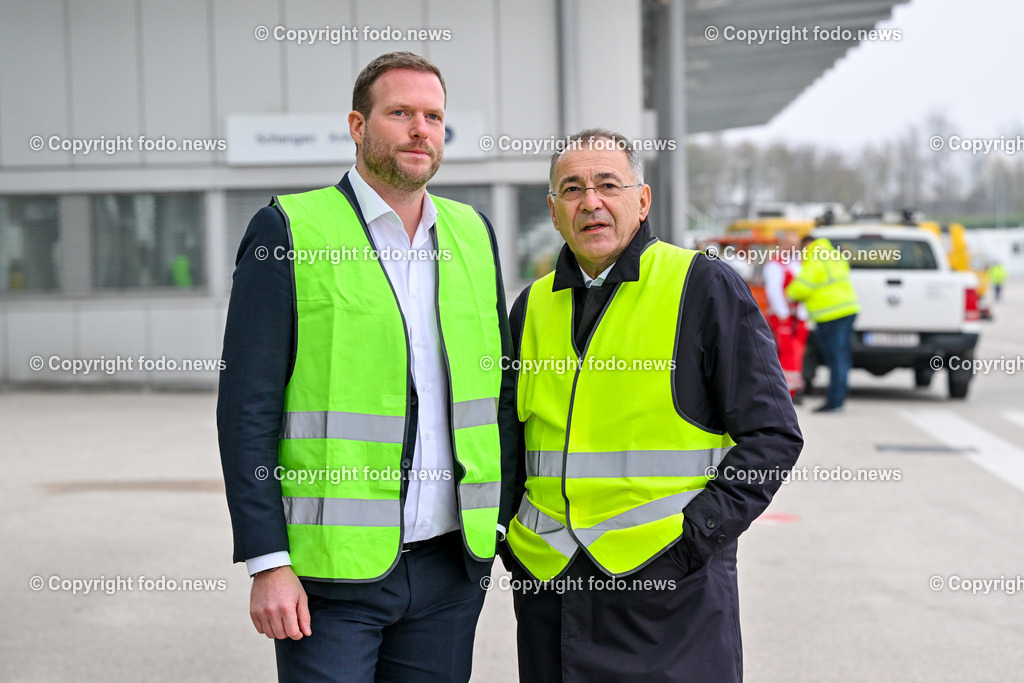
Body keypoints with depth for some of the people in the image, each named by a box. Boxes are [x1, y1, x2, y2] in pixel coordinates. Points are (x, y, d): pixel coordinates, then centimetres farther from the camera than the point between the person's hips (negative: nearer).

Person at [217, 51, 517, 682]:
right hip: (331, 574, -4)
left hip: (452, 564, 5)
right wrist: (267, 563, -11)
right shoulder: (288, 232, -3)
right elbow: (248, 409, -6)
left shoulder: (474, 234, 11)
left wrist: (504, 518, 8)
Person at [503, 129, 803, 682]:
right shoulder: (532, 307, 12)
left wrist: (697, 534, -11)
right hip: (548, 585, 4)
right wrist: (513, 539, 9)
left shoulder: (705, 288, -1)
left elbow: (773, 434, -4)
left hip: (673, 583, -4)